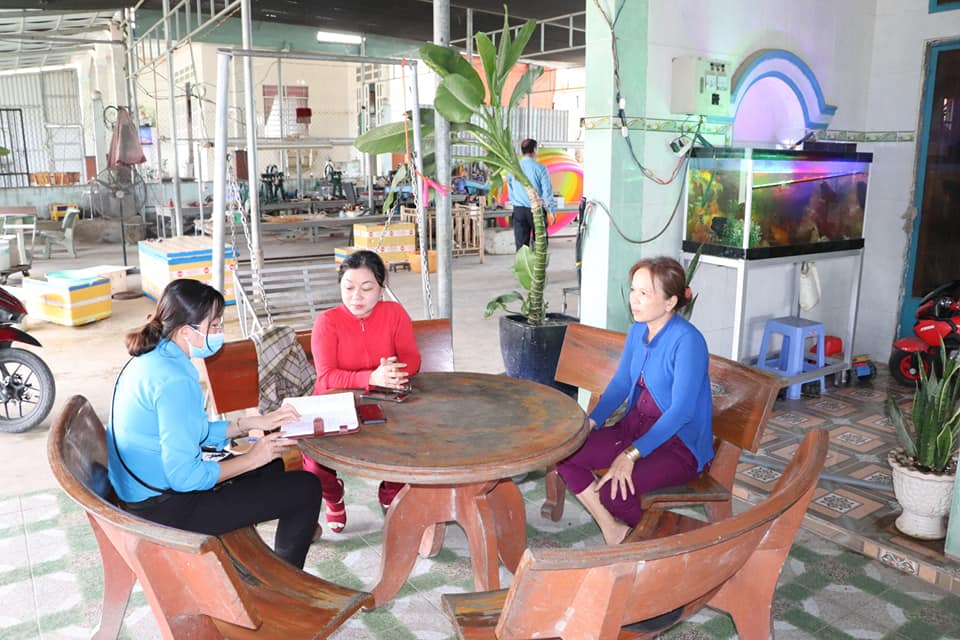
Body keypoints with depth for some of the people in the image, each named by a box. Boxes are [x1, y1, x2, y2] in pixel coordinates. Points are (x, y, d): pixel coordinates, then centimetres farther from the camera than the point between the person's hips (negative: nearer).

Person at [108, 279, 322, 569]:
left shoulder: (151, 358, 3)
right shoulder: (174, 381, -27)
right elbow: (185, 477, -28)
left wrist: (254, 422, 8)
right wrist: (251, 458, -14)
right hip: (165, 508, -10)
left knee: (270, 467, 24)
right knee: (305, 488, -4)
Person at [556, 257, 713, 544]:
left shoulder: (687, 341, -21)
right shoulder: (637, 331, 3)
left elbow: (681, 411, -23)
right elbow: (621, 383, 13)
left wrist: (632, 454, -27)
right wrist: (590, 422, -3)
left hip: (680, 443, -7)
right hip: (634, 427, 8)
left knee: (614, 489, -29)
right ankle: (614, 532, 0)